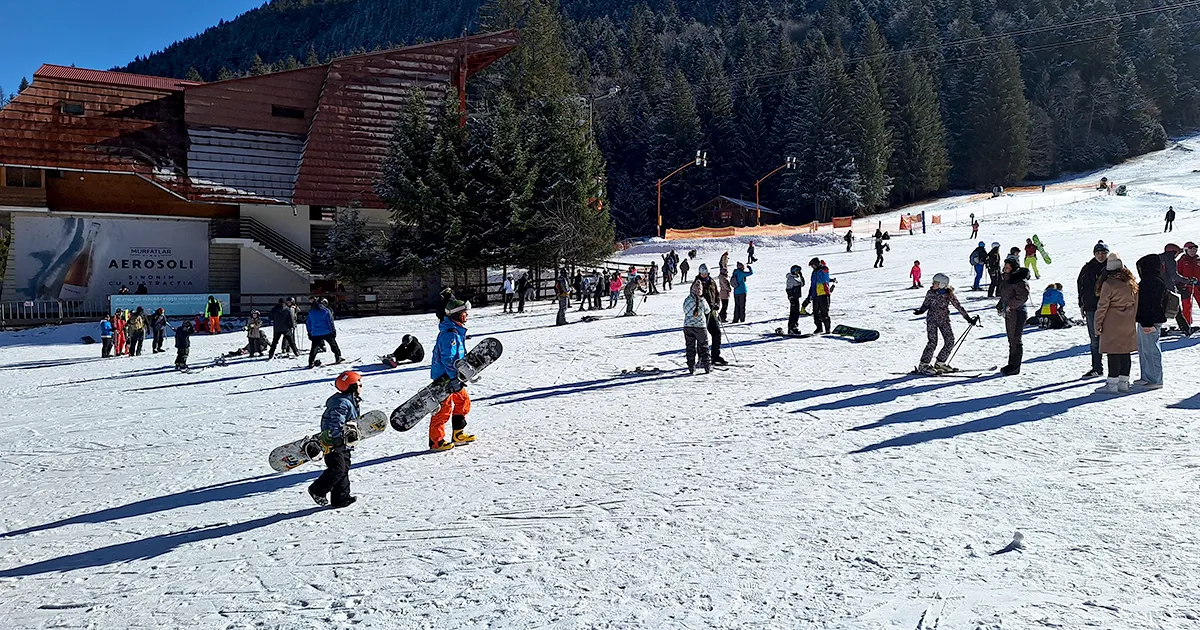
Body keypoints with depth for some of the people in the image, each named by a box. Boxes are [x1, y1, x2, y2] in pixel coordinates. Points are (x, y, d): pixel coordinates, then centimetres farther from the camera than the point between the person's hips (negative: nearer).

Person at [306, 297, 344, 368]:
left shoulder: (311, 311, 9)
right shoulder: (326, 311, -6)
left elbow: (308, 322, 13)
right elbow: (330, 322, -7)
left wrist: (309, 332, 19)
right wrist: (333, 331, 0)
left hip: (315, 334, 3)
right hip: (326, 332, -3)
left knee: (314, 348, 5)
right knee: (333, 345, 14)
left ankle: (311, 362, -2)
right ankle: (338, 357, 16)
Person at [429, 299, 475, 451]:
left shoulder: (457, 331, 14)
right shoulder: (450, 333, -20)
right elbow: (448, 358, -25)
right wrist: (454, 378, -26)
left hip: (453, 376, 11)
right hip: (444, 376, -11)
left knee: (463, 402, 17)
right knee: (444, 407, -6)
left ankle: (458, 435, 26)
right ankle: (436, 441, 2)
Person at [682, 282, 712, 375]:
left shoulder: (686, 300, -2)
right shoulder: (702, 301, -10)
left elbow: (685, 311, 8)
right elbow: (708, 311, 5)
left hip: (687, 326, 2)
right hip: (700, 326, -2)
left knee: (690, 347, 9)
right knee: (703, 346, 10)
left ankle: (691, 368, 7)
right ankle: (707, 366, 11)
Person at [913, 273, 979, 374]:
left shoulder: (949, 295, -5)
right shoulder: (931, 293, -4)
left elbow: (959, 307, 0)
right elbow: (925, 305, 7)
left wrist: (969, 318, 0)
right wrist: (920, 311, -14)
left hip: (944, 320, 3)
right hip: (932, 320, -3)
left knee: (950, 341, -4)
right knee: (932, 342, -13)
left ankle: (940, 363, 10)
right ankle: (923, 365, -8)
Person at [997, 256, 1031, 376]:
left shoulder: (1020, 280, -16)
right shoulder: (1005, 279, 13)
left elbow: (1023, 297, -23)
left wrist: (1010, 306, -19)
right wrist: (1000, 306, 13)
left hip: (1017, 313, -10)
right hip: (1008, 313, 10)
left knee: (1015, 340, -4)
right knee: (1011, 340, 15)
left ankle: (1015, 367, 1)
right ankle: (1012, 365, 23)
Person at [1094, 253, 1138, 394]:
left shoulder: (1109, 284, -13)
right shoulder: (1131, 283, 8)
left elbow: (1102, 306, -12)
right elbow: (1135, 305, 14)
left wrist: (1098, 324, -5)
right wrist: (1132, 320, 22)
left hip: (1112, 325, -7)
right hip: (1128, 325, 7)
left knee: (1113, 353, -4)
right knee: (1125, 353, 11)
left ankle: (1112, 384, -3)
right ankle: (1124, 382, 17)